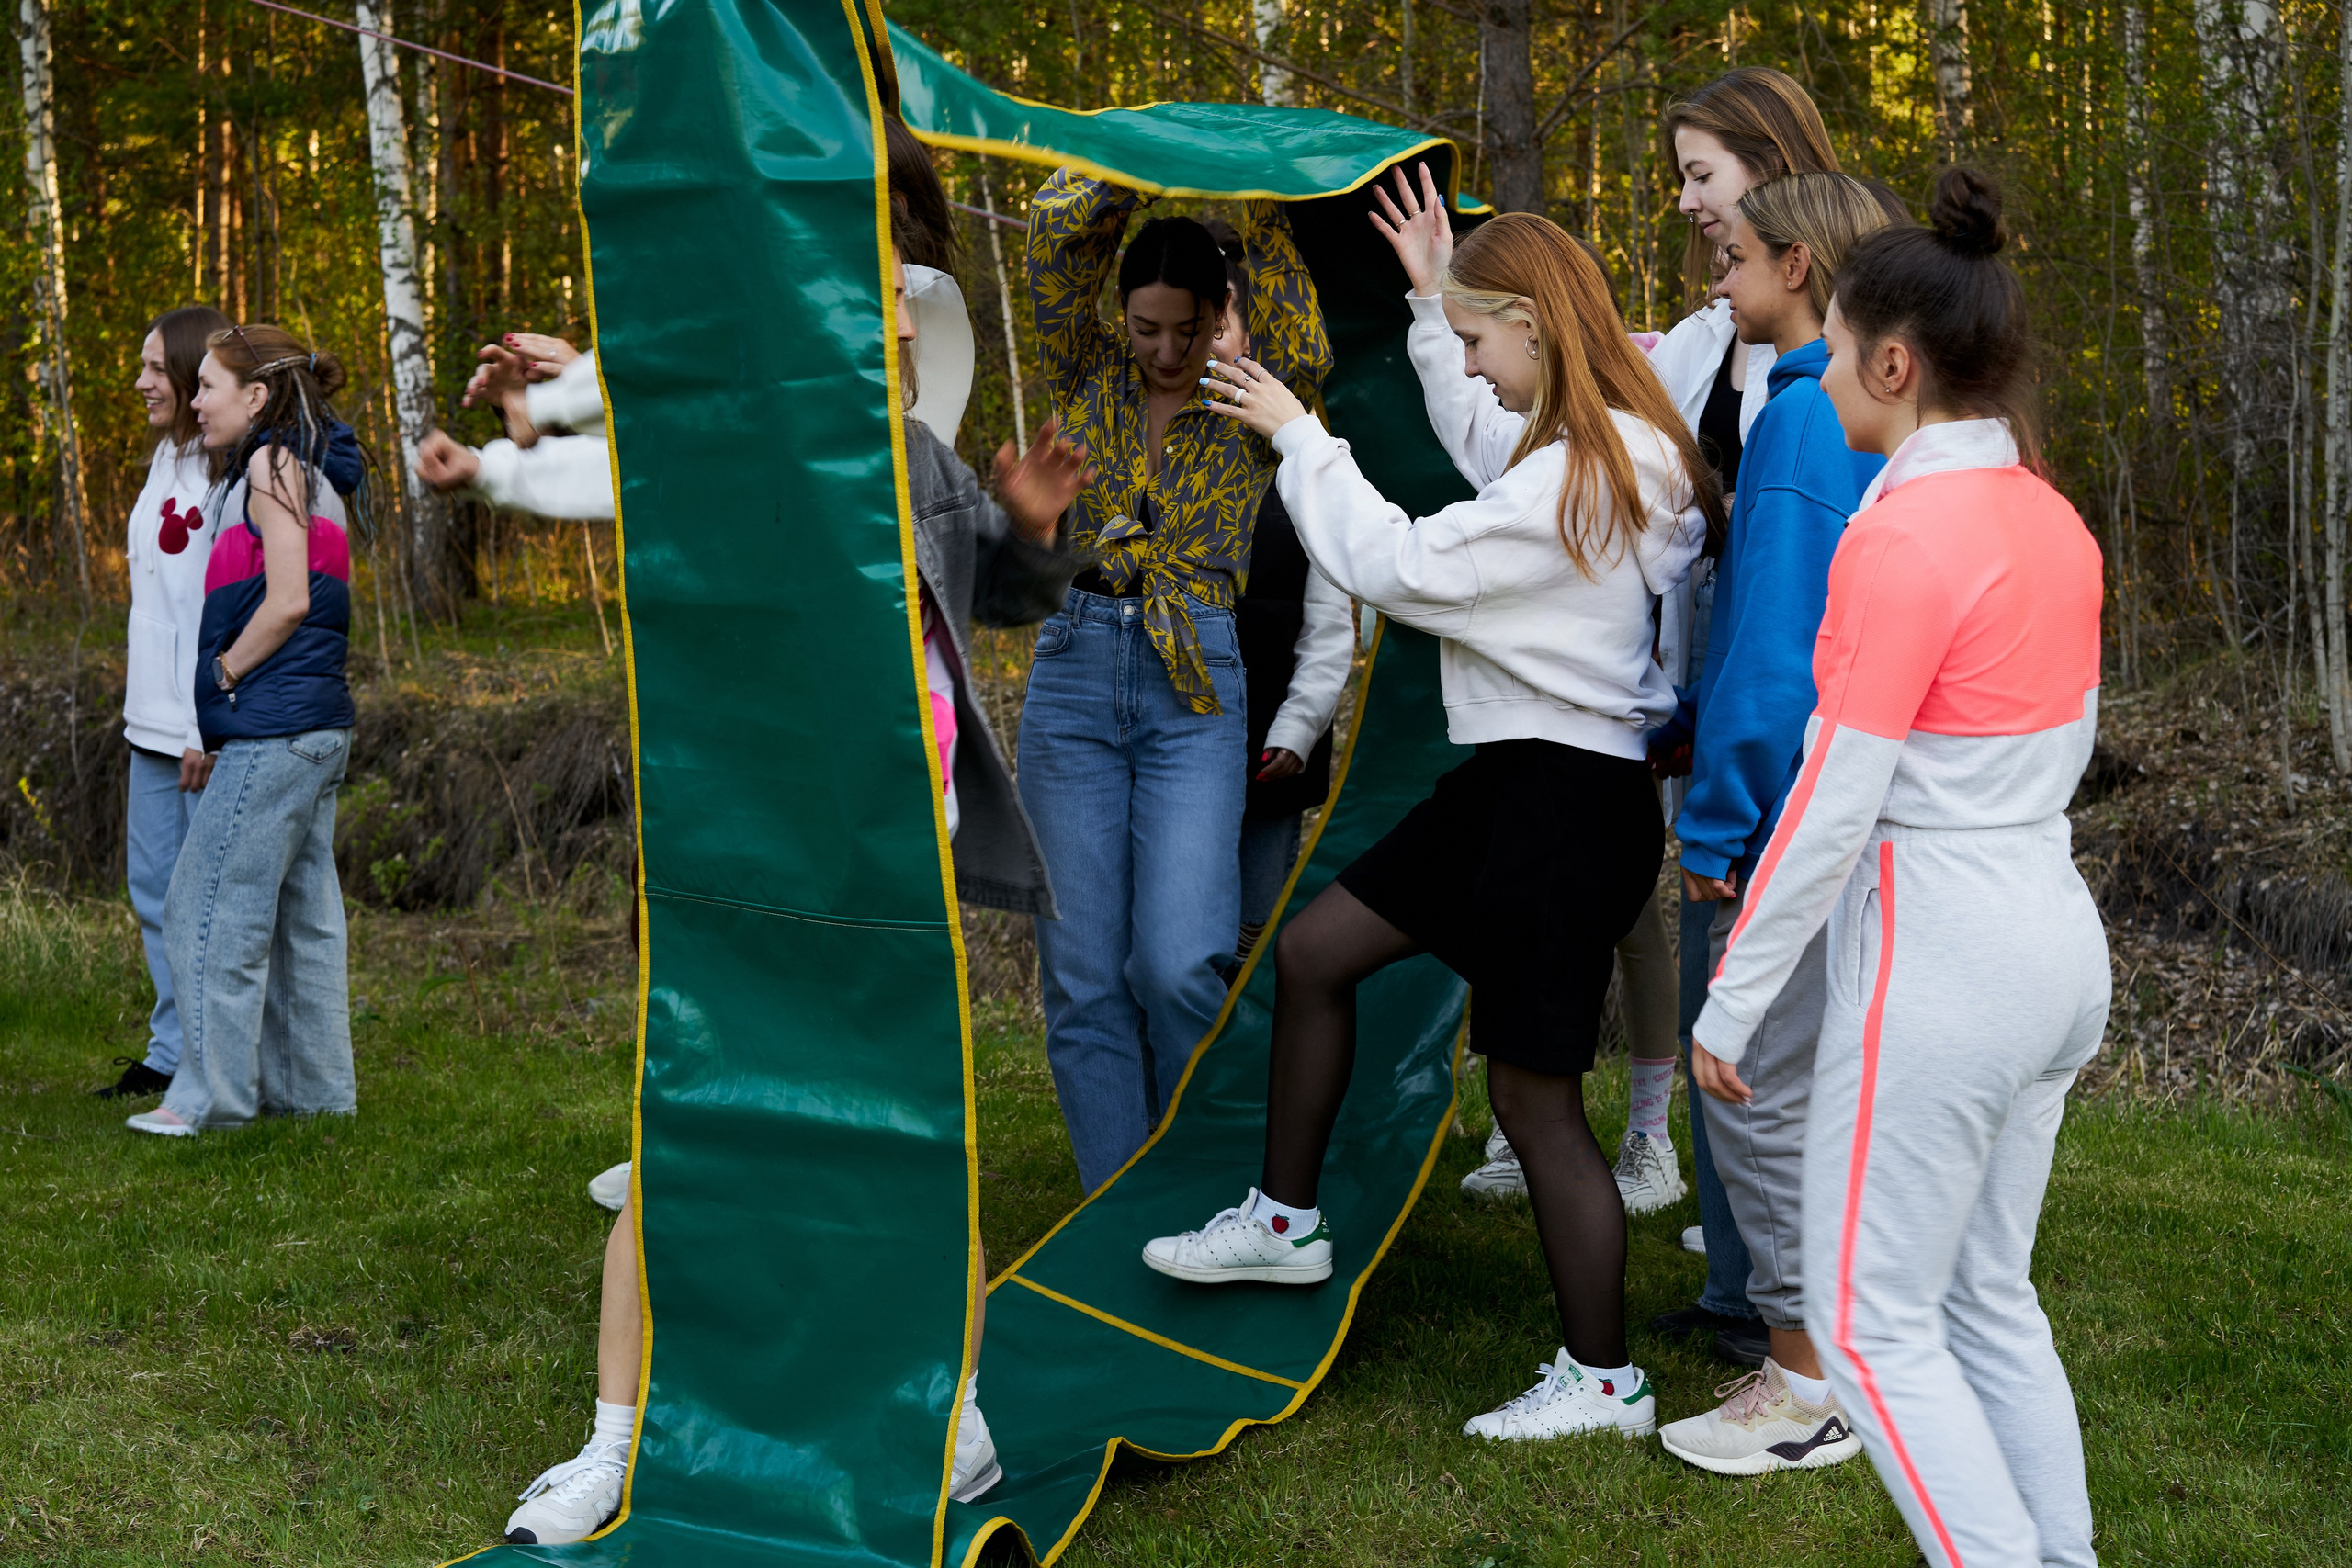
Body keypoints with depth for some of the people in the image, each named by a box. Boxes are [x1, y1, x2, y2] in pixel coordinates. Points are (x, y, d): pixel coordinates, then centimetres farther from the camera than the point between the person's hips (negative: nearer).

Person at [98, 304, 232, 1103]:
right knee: (154, 886, 14)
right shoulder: (166, 459, 15)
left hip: (209, 726, -9)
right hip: (155, 720, 9)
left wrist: (209, 729, -19)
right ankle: (172, 1054, 24)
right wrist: (142, 695, 17)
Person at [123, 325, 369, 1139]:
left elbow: (289, 601, -17)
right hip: (314, 726, 10)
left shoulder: (274, 463, -9)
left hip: (273, 725, -10)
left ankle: (212, 1094, 0)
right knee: (301, 913, 11)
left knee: (211, 904, -4)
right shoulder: (299, 469, 19)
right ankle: (315, 1087, 17)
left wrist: (222, 676, -6)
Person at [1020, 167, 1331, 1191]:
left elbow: (1304, 356, -15)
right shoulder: (1088, 378, 10)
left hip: (1197, 692, -2)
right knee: (1083, 978, 0)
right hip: (1073, 673, 2)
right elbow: (1055, 226, -1)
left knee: (1180, 965, -14)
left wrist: (1262, 214, -10)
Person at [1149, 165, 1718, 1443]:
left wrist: (1298, 435, -8)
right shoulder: (1600, 449, 8)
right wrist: (1433, 293, 31)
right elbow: (1477, 437, 31)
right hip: (1514, 778, 10)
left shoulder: (1580, 478, -22)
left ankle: (1603, 1382, 12)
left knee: (1535, 1095, -2)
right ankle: (1283, 1221, 30)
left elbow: (1398, 566, -18)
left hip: (1564, 805, -10)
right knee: (1312, 952, 16)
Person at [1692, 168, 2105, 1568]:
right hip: (2059, 939, 9)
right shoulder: (2055, 525, 7)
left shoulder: (1903, 537, -18)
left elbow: (1831, 810, -18)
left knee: (1875, 1323, 4)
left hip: (1939, 965, -9)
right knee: (1993, 1301, 19)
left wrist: (1732, 1001, -10)